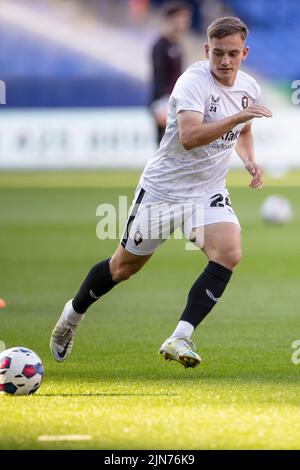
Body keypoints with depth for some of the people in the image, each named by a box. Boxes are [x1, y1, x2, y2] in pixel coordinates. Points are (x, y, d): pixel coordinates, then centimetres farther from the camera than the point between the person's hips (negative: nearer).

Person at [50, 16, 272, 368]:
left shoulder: (249, 88, 0)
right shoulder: (193, 82, -22)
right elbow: (189, 137, -38)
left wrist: (249, 160, 4)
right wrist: (236, 117, -45)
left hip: (208, 192, 5)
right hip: (163, 188, -5)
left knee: (228, 253, -23)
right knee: (125, 266, 10)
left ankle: (180, 339, -22)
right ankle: (73, 315, 38)